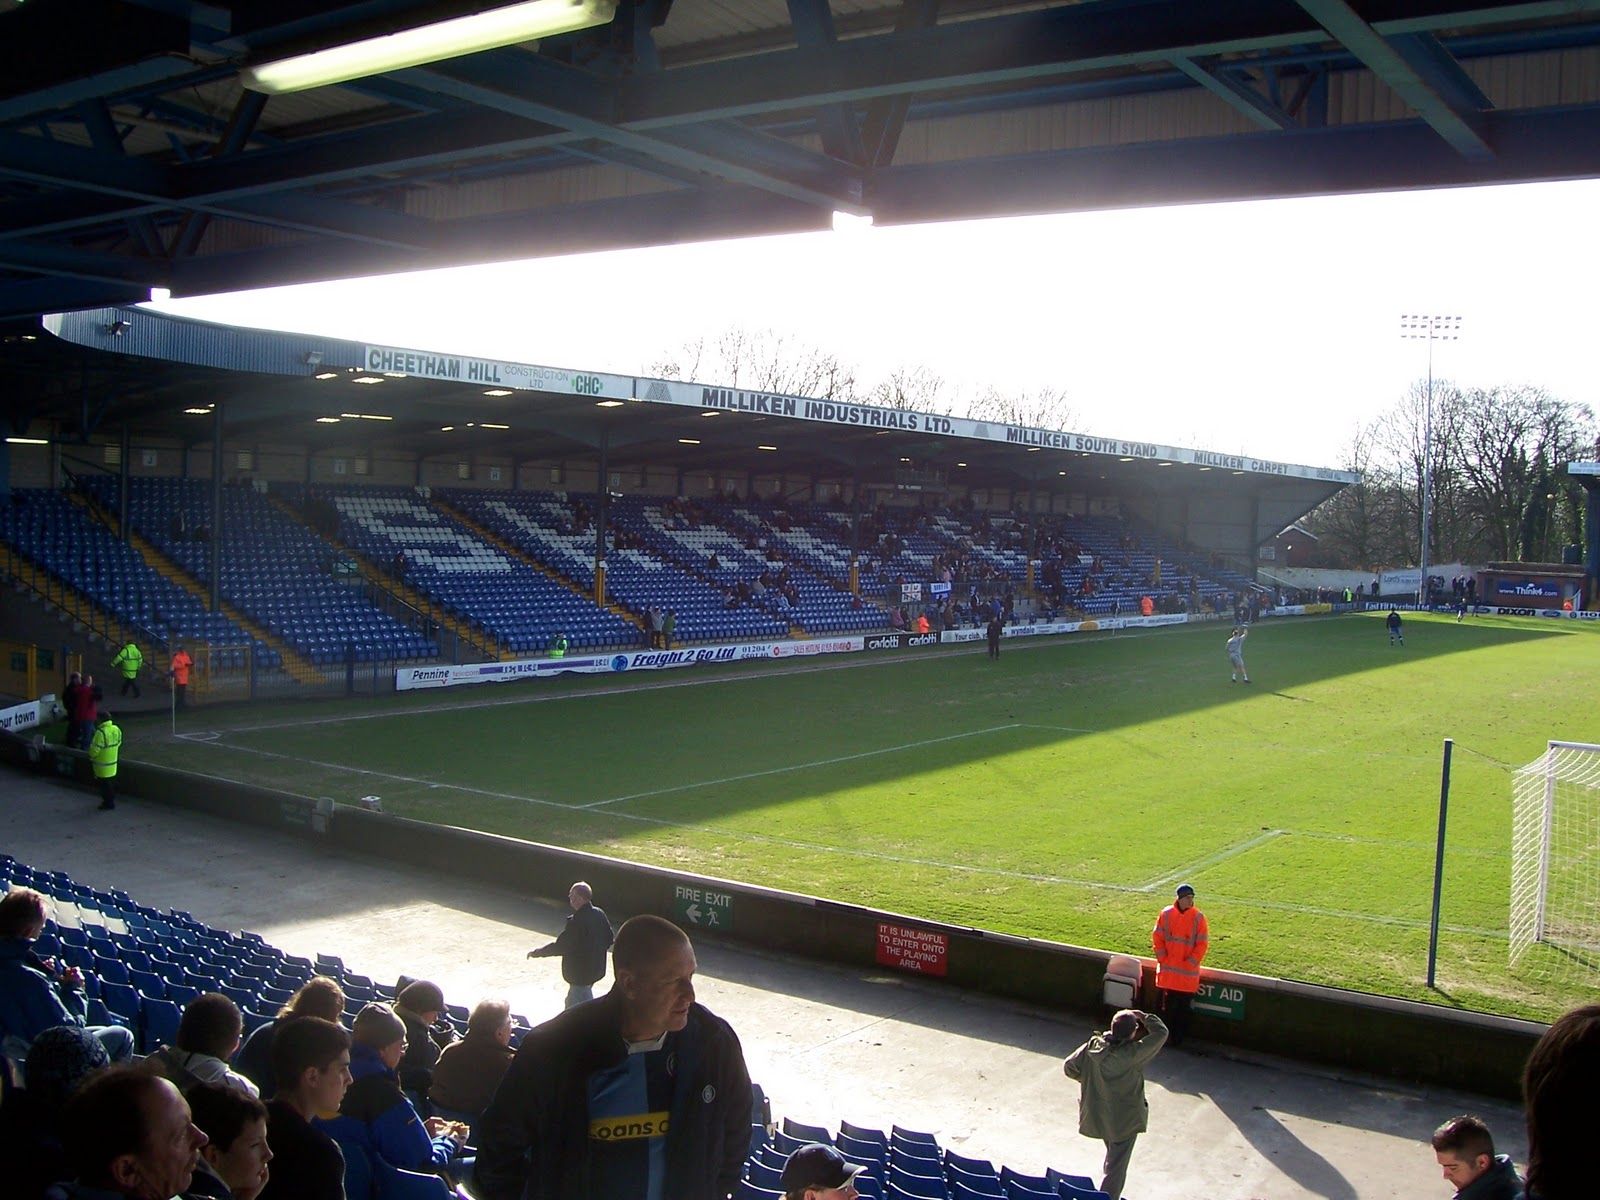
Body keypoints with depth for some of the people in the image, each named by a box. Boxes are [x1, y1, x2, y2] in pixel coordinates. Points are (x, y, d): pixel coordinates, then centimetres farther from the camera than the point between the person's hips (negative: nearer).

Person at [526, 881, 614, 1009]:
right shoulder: (600, 914, -2)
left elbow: (560, 946, -22)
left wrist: (537, 953, -10)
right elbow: (608, 939, 7)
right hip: (596, 968, 9)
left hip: (580, 971, -9)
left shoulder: (577, 921, -26)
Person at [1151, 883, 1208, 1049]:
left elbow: (1202, 944, -6)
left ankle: (1179, 1037, 17)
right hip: (1167, 970, 2)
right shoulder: (1166, 913, -3)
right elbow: (1157, 936, 3)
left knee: (1183, 1006, 5)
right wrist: (1162, 958, -4)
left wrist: (1190, 963, -10)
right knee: (1166, 1004, 9)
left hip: (1187, 973, -2)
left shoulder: (1198, 917, -8)